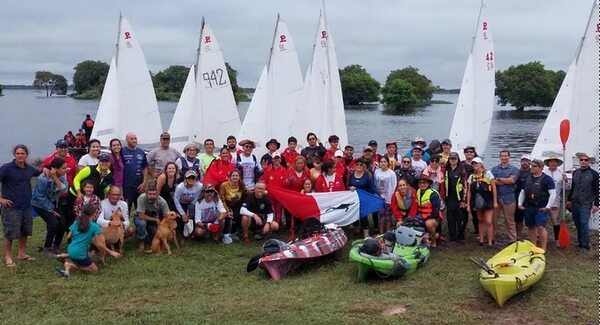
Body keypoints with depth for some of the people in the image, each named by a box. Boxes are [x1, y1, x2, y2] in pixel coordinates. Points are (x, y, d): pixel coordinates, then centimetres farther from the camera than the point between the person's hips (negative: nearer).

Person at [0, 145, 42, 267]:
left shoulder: (29, 168, 7)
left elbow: (39, 173, 28)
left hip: (26, 206, 6)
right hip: (11, 207, -6)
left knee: (24, 231, 15)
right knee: (10, 233, -1)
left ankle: (22, 254, 29)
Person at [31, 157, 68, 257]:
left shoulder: (62, 176, -14)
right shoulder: (43, 179, -30)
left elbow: (64, 189, -26)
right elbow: (40, 196, -22)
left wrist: (56, 178, -37)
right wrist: (51, 210, -17)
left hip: (52, 202, 6)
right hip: (40, 204, -6)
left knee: (62, 223, -7)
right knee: (53, 223, -19)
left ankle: (56, 246, 14)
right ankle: (47, 248, 0)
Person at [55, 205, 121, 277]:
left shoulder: (76, 223, 8)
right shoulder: (94, 226, -8)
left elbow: (69, 236, 16)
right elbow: (99, 244, -11)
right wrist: (111, 252, -3)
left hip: (70, 250, 7)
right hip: (80, 254, -7)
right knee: (94, 269, 8)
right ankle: (69, 264, -8)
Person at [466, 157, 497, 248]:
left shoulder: (487, 173, -6)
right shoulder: (471, 176, 5)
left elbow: (494, 188, -6)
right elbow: (469, 192, 6)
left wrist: (495, 202, -9)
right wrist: (468, 205, 2)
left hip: (488, 202, -4)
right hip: (478, 203, 4)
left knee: (488, 222, -6)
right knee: (480, 221, 14)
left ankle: (490, 242, 1)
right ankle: (481, 239, 23)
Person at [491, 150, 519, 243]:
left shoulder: (514, 169, 5)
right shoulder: (494, 169, 11)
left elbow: (512, 180, -11)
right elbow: (493, 181, -5)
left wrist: (499, 179, -3)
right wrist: (507, 181, -11)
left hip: (508, 198, -2)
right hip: (496, 196, 2)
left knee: (509, 220, 4)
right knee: (493, 219, 5)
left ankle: (513, 239, 9)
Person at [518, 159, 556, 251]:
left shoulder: (547, 179, -6)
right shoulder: (528, 178, 12)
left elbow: (553, 194, -10)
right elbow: (522, 192, 21)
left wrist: (548, 206, -16)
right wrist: (520, 203, 13)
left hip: (541, 208, -6)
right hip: (529, 207, 6)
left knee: (540, 227, -14)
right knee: (531, 227, 11)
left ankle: (543, 249, -8)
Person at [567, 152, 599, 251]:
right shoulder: (575, 173, 11)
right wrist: (569, 200, 20)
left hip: (585, 204, -5)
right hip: (574, 203, 5)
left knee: (584, 224, -7)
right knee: (577, 224, 10)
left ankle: (585, 246, -1)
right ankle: (580, 242, 21)